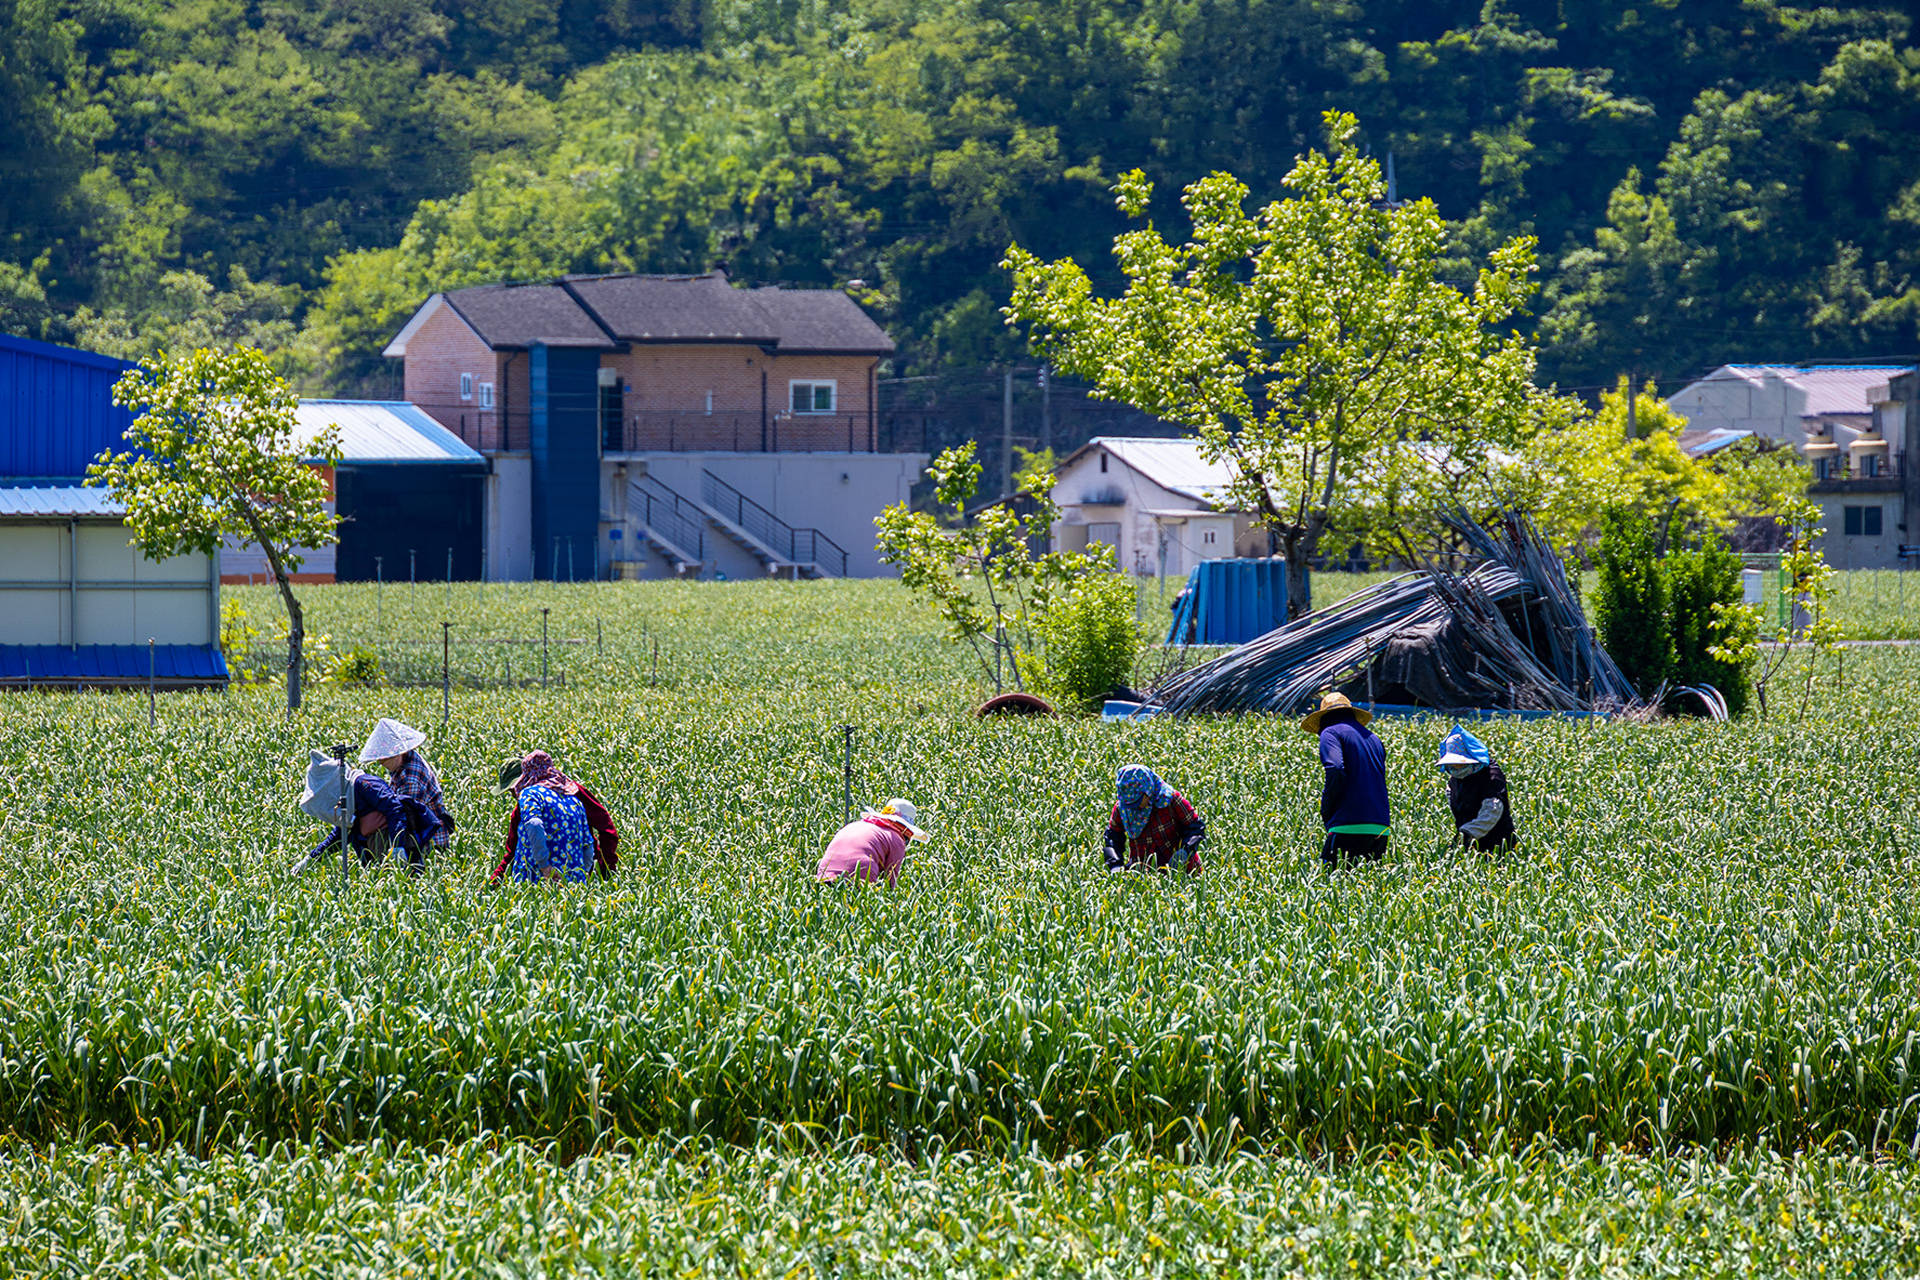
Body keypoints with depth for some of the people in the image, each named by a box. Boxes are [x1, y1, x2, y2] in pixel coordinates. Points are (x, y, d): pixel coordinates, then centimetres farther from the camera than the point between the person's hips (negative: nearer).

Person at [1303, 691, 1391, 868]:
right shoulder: (1374, 739, 21)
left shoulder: (1331, 732, 1)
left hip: (1349, 827, -7)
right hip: (1382, 827, 7)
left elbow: (1335, 771, -15)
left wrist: (1326, 812, -4)